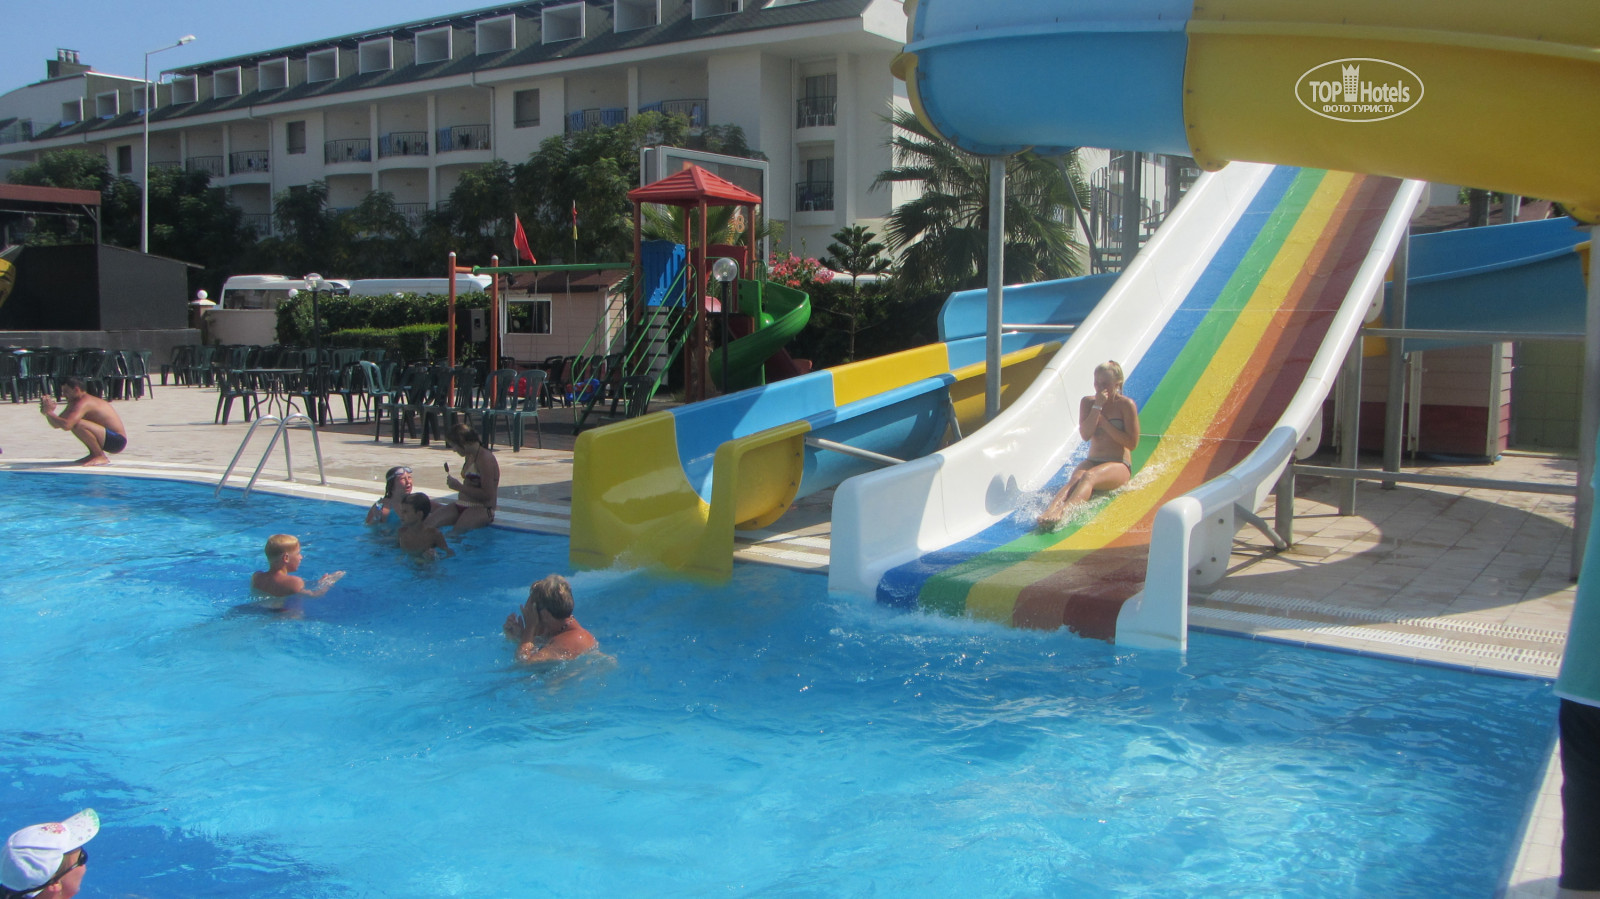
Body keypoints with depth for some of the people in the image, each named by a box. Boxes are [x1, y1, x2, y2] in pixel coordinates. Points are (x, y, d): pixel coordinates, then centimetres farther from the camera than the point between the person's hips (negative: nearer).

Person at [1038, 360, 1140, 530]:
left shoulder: (1126, 405, -3)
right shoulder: (1088, 402, 9)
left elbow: (1132, 443, -10)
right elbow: (1085, 435, -5)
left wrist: (1103, 422, -10)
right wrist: (1097, 406, -13)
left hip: (1119, 466, -3)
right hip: (1092, 462, 4)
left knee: (1089, 476, -35)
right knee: (1076, 477, -31)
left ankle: (1062, 511, -63)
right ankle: (1050, 509, -61)